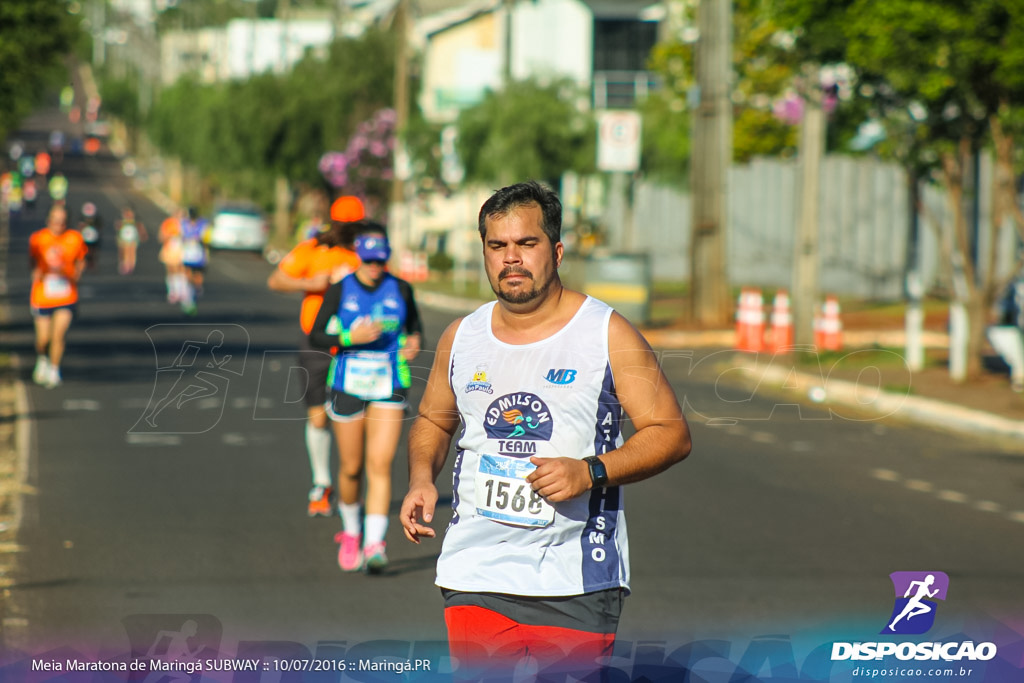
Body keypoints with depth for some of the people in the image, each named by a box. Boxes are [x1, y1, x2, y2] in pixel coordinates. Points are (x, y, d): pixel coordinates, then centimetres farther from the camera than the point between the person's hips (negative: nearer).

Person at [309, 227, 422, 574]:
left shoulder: (400, 289, 2)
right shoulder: (339, 290, -3)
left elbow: (414, 323, 17)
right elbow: (315, 336, -2)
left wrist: (415, 340, -6)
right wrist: (351, 337, -18)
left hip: (390, 387, 0)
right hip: (348, 385, 0)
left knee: (380, 465, -13)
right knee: (351, 467, 9)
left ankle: (374, 545, -18)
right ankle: (351, 532, 35)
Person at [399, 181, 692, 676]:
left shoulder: (607, 334, -2)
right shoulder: (461, 338, 9)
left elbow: (672, 434, -2)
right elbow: (433, 421, 26)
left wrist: (590, 472, -17)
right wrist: (421, 479, 5)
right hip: (475, 578, 3)